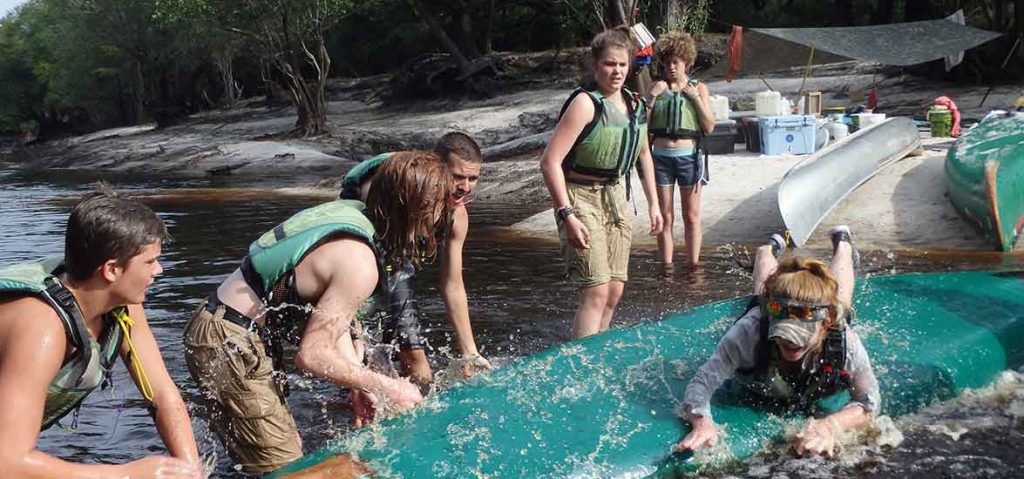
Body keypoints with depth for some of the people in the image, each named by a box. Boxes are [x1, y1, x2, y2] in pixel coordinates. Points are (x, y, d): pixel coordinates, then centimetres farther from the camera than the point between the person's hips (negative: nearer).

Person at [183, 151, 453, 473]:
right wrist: (384, 387, -14)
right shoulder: (360, 264, -26)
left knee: (289, 447, 19)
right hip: (230, 347, -10)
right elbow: (311, 354, -25)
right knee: (283, 467, -3)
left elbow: (334, 317, 6)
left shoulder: (354, 213, 1)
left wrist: (360, 386, 0)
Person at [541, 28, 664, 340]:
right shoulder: (586, 103, -17)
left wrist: (653, 203, 18)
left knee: (615, 291, 9)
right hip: (581, 199, -7)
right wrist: (567, 215, -28)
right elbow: (550, 162, -23)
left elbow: (643, 155, 21)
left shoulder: (636, 105, 5)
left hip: (617, 198, 7)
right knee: (596, 291, -15)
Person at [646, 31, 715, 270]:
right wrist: (651, 97, -9)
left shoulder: (698, 88, 5)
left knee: (691, 216, 5)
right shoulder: (657, 88, 7)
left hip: (689, 156, -1)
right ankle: (667, 266, 11)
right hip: (661, 157, 1)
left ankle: (693, 266, 13)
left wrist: (696, 98, -10)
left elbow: (710, 127, -1)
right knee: (665, 217, 5)